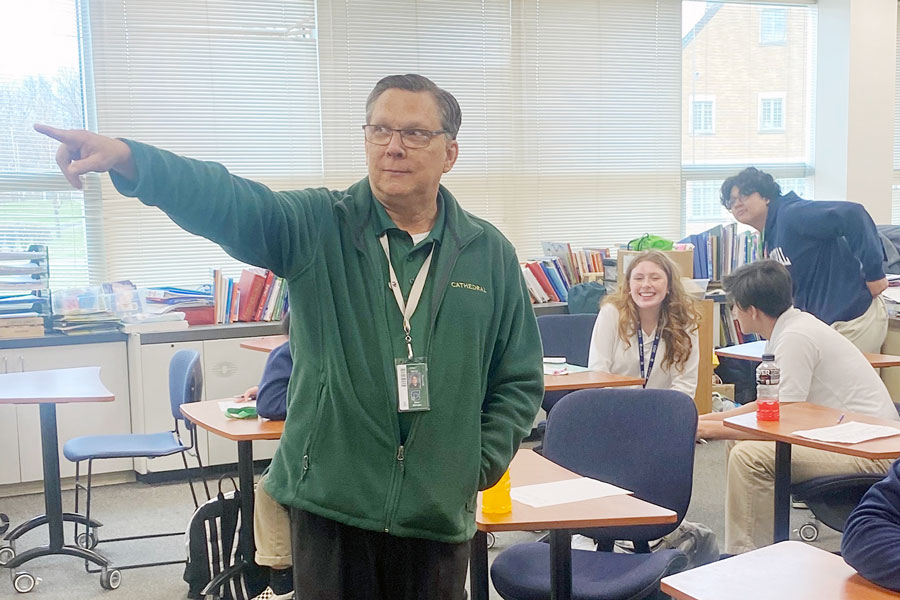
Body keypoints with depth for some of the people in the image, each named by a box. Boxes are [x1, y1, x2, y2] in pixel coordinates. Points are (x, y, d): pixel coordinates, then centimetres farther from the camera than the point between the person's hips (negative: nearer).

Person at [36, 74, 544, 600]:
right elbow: (224, 201, -20)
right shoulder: (318, 228, -2)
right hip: (329, 503, -1)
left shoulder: (490, 254, 3)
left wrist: (478, 465, -1)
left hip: (438, 516, 2)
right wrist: (128, 159, -36)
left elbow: (520, 380, 9)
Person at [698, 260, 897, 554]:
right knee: (741, 442, 12)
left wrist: (714, 429, -9)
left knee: (748, 457, -24)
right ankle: (739, 553, 14)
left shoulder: (795, 337, -19)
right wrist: (709, 418, 17)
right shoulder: (794, 326, 11)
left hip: (869, 451, -11)